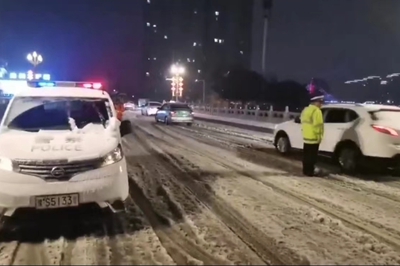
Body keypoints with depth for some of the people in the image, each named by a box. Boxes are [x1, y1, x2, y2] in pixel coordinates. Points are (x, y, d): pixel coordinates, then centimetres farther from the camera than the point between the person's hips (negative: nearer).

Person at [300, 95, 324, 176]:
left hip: (306, 136, 9)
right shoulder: (316, 111, -16)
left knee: (306, 155, 14)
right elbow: (317, 125, -21)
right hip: (313, 137, -9)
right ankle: (310, 172, 3)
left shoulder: (306, 110, 14)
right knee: (312, 155, -2)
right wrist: (319, 136, -16)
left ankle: (305, 170, 21)